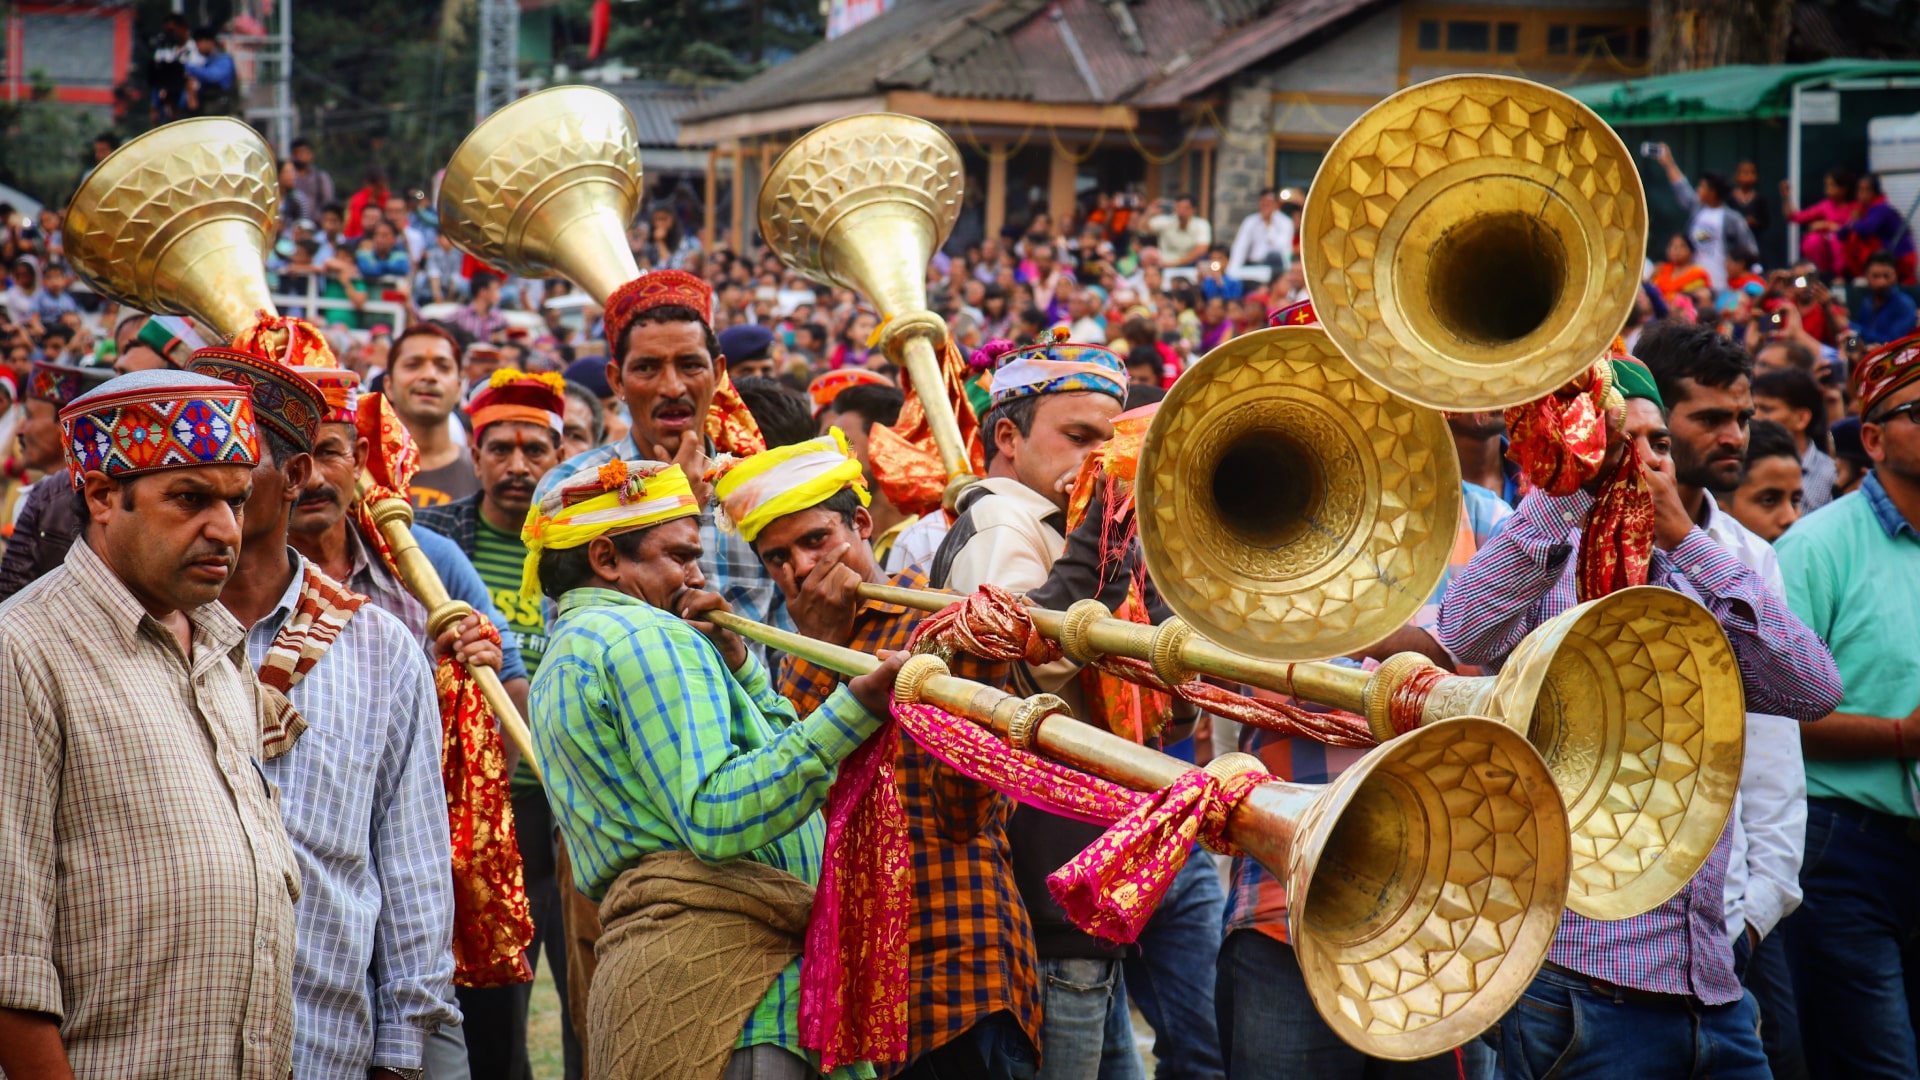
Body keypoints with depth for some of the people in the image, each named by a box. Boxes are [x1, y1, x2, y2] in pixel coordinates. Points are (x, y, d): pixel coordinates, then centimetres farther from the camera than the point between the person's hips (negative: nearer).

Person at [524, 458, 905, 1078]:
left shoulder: (564, 661, 27)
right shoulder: (646, 635, -5)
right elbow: (717, 818, -19)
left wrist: (733, 660, 14)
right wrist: (855, 708, -23)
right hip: (714, 958, -10)